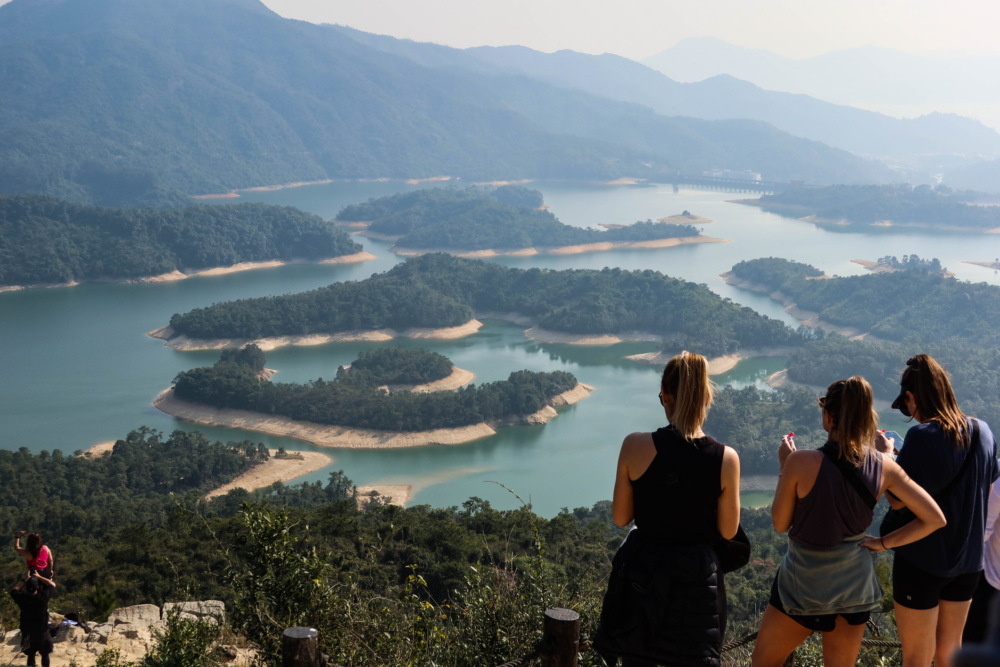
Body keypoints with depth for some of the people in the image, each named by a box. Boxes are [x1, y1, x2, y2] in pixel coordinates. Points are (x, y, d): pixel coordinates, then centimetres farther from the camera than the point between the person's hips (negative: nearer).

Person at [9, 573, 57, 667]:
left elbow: (13, 591, 5)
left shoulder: (22, 598, -19)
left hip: (27, 632, 2)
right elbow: (53, 584, -6)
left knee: (30, 655, 17)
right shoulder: (43, 596, -24)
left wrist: (24, 580, 6)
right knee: (45, 655, 15)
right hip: (42, 632, -2)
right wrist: (39, 577, -4)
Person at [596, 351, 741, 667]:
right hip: (696, 578, 0)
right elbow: (728, 531, -4)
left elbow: (620, 518, -5)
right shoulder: (726, 459, -14)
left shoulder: (636, 446, -15)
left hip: (642, 571, 0)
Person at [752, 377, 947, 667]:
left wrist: (784, 466, -3)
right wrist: (884, 542, 1)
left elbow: (780, 524, -10)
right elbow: (934, 518, -5)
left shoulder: (802, 462, -23)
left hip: (803, 583, -4)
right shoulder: (884, 467, -10)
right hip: (856, 584, 4)